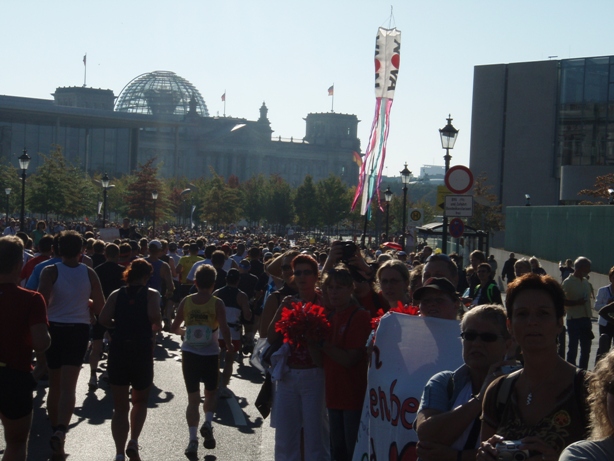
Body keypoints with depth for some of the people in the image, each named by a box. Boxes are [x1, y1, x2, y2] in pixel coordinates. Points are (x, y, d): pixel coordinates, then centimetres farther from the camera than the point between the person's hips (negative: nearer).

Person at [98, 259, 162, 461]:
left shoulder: (117, 294, 6)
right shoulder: (151, 294, -1)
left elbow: (103, 319, -6)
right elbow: (154, 316, -19)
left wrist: (120, 324, 12)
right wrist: (156, 326, 2)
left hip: (118, 350, 2)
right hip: (141, 351, -2)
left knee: (120, 407, 7)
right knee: (140, 401, 21)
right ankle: (133, 442, 8)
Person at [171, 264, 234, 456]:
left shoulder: (186, 301, -2)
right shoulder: (216, 303, -10)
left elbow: (174, 328, 3)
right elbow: (224, 329, -17)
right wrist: (229, 345, 2)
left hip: (189, 354, 2)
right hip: (210, 355, -1)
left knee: (193, 398, 7)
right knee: (210, 393, 19)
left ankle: (193, 440, 4)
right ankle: (207, 423, -5)